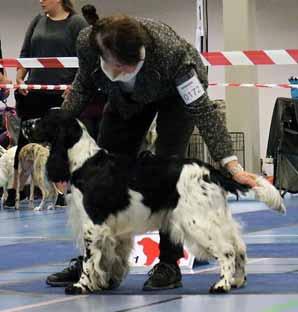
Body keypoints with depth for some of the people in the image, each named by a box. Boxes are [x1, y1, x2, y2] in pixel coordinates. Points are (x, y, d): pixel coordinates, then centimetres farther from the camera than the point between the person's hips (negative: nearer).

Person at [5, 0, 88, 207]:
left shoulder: (77, 23, -1)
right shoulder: (38, 21, 12)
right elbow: (25, 53, 15)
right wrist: (19, 78, 4)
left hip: (63, 94, -4)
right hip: (34, 90, 4)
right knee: (26, 138, 4)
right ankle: (15, 190, 9)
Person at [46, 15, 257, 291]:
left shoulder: (169, 51, -43)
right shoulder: (87, 43, -33)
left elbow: (202, 109, -38)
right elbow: (84, 84, -9)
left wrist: (231, 165, -41)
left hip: (176, 91, -4)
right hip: (125, 97, 4)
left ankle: (169, 264, -11)